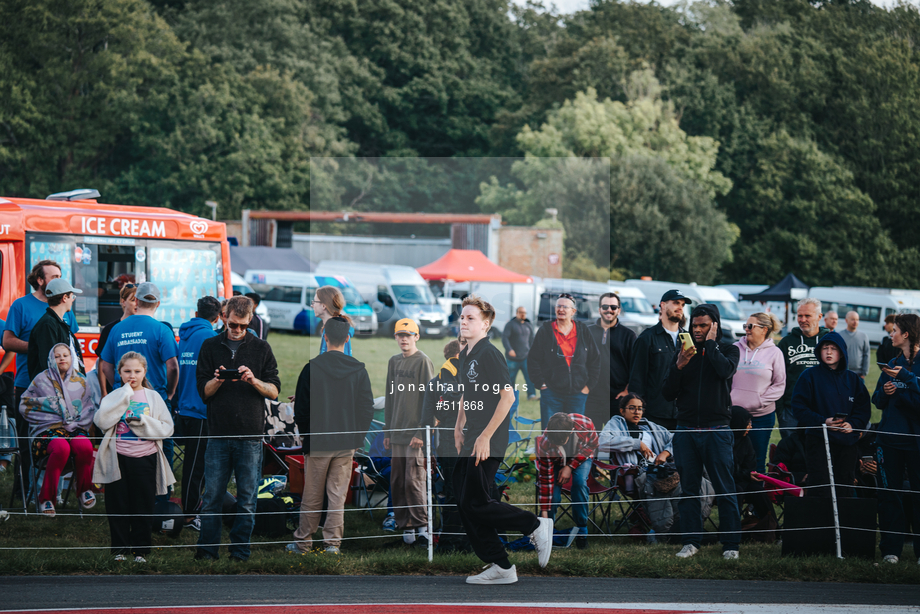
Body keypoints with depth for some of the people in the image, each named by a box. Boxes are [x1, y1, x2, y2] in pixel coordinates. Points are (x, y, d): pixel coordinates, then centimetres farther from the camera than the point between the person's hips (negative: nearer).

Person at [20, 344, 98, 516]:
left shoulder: (80, 381, 15)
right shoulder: (42, 380, 8)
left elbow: (91, 407, 16)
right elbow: (25, 405, 9)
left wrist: (77, 422, -2)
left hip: (76, 428, 2)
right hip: (48, 429, -2)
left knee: (85, 447, -34)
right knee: (61, 448, -37)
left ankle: (85, 489, -8)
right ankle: (46, 498, -26)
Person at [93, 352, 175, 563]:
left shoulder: (153, 397, 7)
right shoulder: (114, 397, 6)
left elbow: (167, 428, 1)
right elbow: (102, 421, -13)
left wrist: (141, 422, -13)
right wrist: (124, 395, -9)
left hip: (145, 458, 0)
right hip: (118, 459, 0)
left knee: (143, 506, 4)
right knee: (118, 504, 2)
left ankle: (141, 549, 15)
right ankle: (120, 548, 12)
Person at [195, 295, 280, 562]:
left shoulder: (261, 348, 9)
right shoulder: (210, 346, 10)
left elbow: (274, 391, 5)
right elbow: (203, 391, 7)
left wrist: (254, 381, -14)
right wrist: (218, 380, -13)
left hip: (251, 434, 0)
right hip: (218, 432, 0)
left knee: (247, 497, 1)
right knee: (212, 494, -1)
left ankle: (240, 550, 8)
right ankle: (207, 548, 6)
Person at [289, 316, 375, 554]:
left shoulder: (312, 368, -9)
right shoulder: (359, 370, -2)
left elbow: (301, 409, -5)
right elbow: (367, 408, 1)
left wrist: (306, 434, 10)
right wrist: (358, 437, 11)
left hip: (317, 443, -2)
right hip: (346, 445, 2)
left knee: (312, 496, 7)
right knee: (338, 495, 8)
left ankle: (303, 542, 15)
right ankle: (332, 541, 6)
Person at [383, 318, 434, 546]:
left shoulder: (423, 362, -6)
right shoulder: (393, 362, 14)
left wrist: (422, 433, -14)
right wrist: (387, 431, 15)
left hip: (416, 433, -7)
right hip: (397, 433, 7)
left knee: (414, 481, -10)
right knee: (397, 482, 5)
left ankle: (421, 527, -4)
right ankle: (405, 527, 11)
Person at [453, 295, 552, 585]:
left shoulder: (489, 354, -14)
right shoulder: (465, 355, 14)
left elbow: (507, 396, -21)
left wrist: (485, 437, -21)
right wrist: (459, 426, 23)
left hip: (488, 444, -10)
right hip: (471, 442, 10)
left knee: (476, 503, -10)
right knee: (465, 501, 7)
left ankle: (536, 526, 5)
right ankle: (500, 568, 12)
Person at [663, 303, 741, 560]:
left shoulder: (728, 350, 5)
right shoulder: (684, 352, 11)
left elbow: (725, 370, -19)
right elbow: (668, 394, 6)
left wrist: (710, 343, -7)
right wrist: (679, 366, -8)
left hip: (716, 430, -3)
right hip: (686, 430, 3)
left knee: (725, 489, -2)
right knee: (688, 488, 5)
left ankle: (730, 544, 3)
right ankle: (691, 541, 12)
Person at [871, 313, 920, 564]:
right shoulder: (892, 364, 14)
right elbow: (878, 402, 17)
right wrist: (884, 392, -3)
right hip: (890, 437, 6)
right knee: (889, 494, 4)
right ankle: (891, 548, 8)